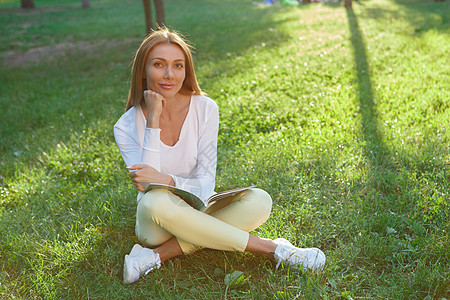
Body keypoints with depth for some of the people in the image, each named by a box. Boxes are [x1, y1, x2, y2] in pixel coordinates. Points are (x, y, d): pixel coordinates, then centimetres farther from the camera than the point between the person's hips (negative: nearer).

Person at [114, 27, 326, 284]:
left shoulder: (205, 109, -9)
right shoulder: (127, 126, -12)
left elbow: (205, 186, -10)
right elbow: (146, 187, -24)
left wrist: (166, 179, -30)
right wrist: (153, 121, -25)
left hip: (198, 211, 2)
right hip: (155, 223, -2)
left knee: (259, 201, -24)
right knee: (155, 202, -37)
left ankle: (157, 256, -24)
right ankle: (272, 248, -26)